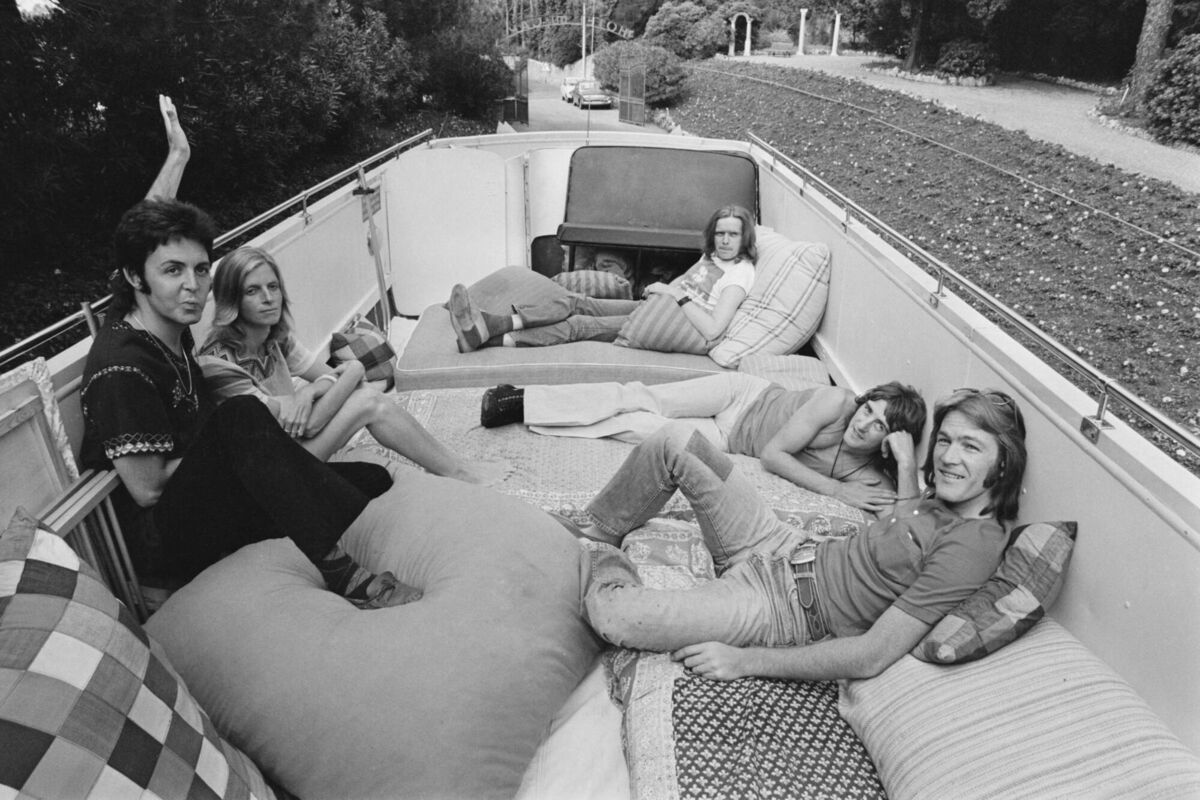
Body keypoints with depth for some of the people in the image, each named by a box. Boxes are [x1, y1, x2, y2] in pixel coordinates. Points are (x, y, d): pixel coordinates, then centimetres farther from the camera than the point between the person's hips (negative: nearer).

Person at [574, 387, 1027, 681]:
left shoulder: (974, 544, -21)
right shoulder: (948, 496, 4)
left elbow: (873, 657, -25)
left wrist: (747, 661, -23)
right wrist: (906, 463, 23)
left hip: (785, 609, -8)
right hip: (785, 550, 8)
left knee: (610, 614, -27)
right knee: (675, 440, 0)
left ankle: (604, 559, 11)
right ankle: (595, 534, 20)